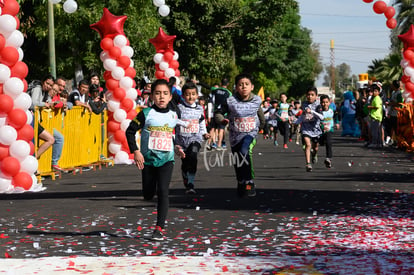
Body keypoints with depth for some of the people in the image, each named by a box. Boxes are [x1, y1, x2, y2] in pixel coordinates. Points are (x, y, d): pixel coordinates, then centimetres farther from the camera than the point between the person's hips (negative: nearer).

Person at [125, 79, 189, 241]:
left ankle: (159, 228, -11)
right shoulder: (146, 114, -6)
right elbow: (130, 131, -5)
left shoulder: (173, 116, 4)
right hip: (148, 159, -1)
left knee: (163, 191, -13)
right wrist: (135, 151, -12)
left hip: (166, 159, 1)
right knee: (148, 194, 8)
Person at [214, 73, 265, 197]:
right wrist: (222, 120, -22)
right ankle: (241, 184, 39)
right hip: (235, 135, 2)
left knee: (245, 151, -32)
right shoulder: (230, 101, -11)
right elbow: (218, 113, -2)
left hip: (251, 133, -2)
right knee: (237, 164, 14)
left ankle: (249, 182, -27)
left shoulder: (256, 100, -4)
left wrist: (261, 124, 31)